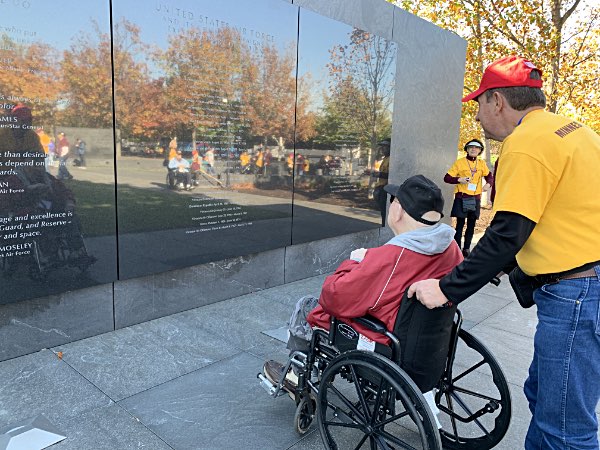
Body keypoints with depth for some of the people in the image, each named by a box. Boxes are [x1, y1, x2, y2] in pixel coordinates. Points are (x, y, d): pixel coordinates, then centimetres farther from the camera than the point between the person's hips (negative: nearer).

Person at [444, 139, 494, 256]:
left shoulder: (482, 163, 9)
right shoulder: (459, 162, -2)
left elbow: (490, 176, 20)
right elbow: (447, 178, -3)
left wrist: (488, 184, -1)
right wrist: (459, 179, -19)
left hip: (475, 198, 4)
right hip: (461, 198, -4)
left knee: (471, 225, 9)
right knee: (460, 224, -5)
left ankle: (466, 249, 19)